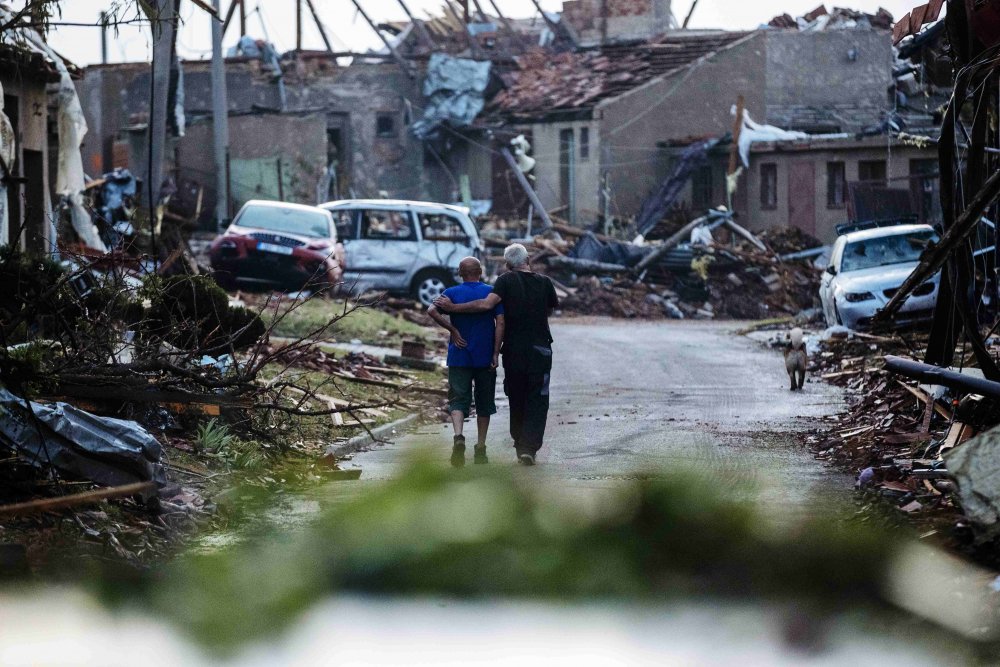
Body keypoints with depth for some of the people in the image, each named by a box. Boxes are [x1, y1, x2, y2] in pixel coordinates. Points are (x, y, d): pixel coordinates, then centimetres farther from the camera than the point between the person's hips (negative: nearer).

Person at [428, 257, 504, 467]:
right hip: (485, 358, 0)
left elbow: (432, 311, -16)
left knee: (459, 400, -1)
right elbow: (500, 322, -8)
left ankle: (458, 437, -27)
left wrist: (453, 329, -8)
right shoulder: (492, 292, 0)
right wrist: (496, 353, -7)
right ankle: (480, 448, 13)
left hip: (459, 356, 0)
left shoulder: (453, 293, 1)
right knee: (484, 403, 12)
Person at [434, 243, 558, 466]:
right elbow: (553, 307, 18)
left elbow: (487, 304, -20)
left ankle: (520, 444, 20)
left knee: (516, 400, 15)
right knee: (537, 401, 2)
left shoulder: (506, 281, -6)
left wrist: (453, 307, -17)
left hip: (513, 350, 0)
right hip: (540, 351, 0)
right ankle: (530, 447, -10)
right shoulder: (544, 283, 1)